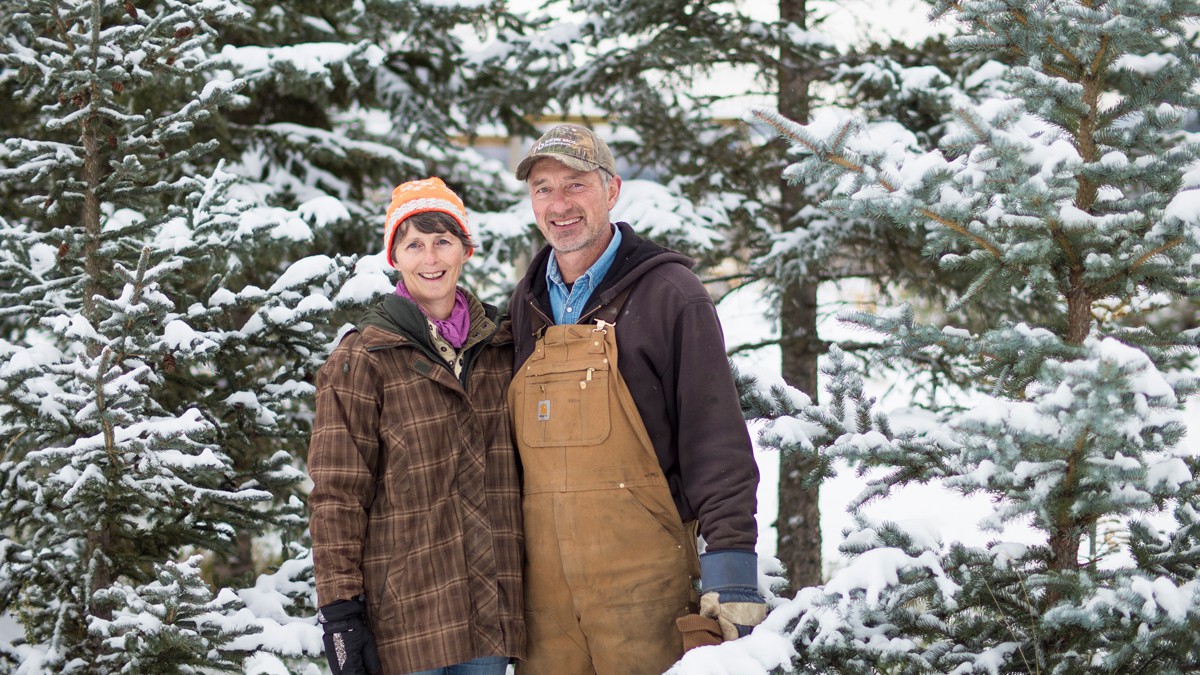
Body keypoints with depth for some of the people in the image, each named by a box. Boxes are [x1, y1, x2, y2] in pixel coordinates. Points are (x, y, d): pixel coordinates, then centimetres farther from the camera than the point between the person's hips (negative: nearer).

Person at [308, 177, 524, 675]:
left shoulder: (500, 346, 11)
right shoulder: (363, 359, -3)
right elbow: (338, 495, -5)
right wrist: (339, 608, -11)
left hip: (492, 607, 4)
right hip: (405, 610, -4)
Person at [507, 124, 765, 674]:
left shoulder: (668, 293, -2)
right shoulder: (525, 307, 15)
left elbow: (717, 438, -7)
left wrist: (732, 562, -13)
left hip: (641, 581, -4)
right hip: (544, 584, 5)